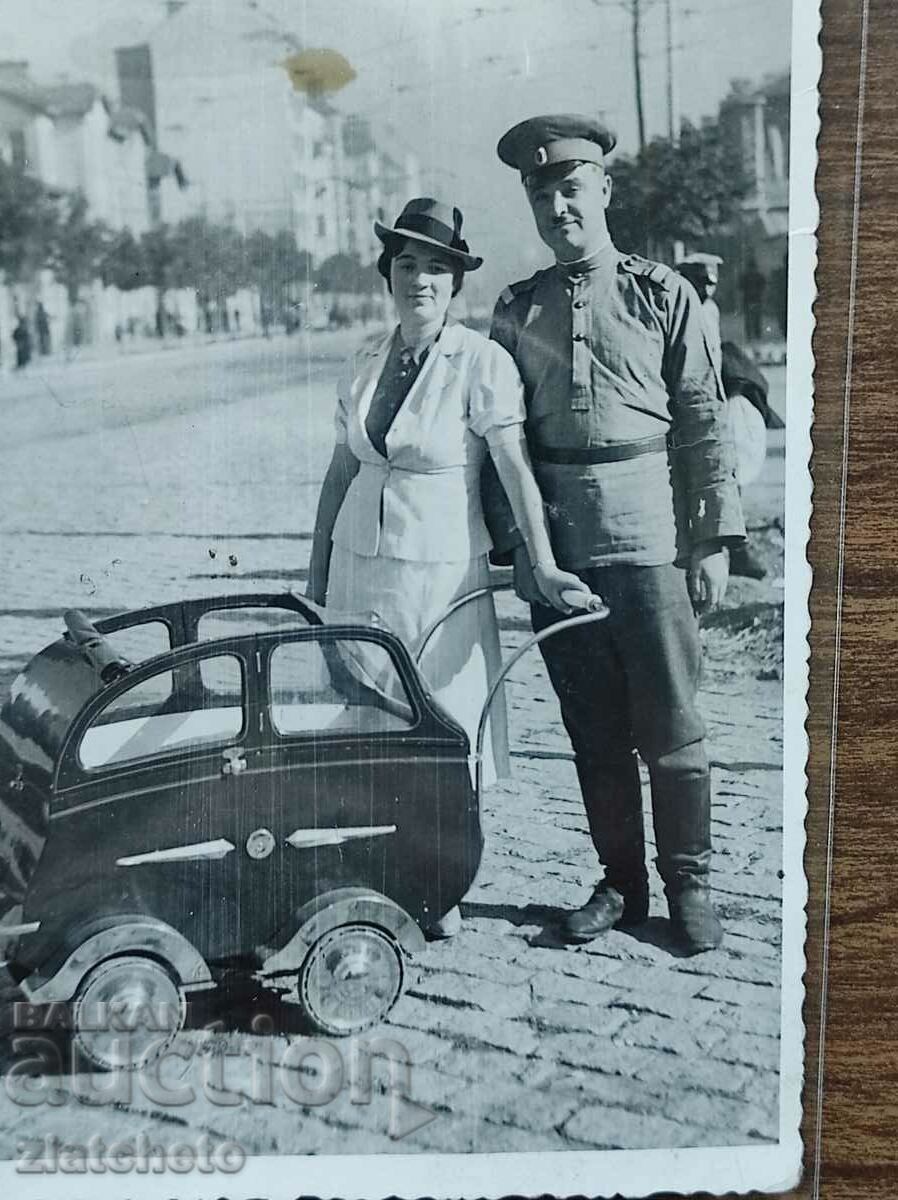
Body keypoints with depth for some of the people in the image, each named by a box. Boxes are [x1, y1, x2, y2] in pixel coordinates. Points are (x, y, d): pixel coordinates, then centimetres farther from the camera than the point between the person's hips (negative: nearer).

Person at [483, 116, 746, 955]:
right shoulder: (515, 311, 9)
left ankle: (688, 885, 18)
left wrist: (713, 539, -5)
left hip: (646, 534, -2)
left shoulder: (664, 295, 2)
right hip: (554, 543, 3)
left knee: (670, 724, 2)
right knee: (592, 728, 10)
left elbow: (703, 422, 0)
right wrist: (513, 543, 3)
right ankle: (620, 883, 24)